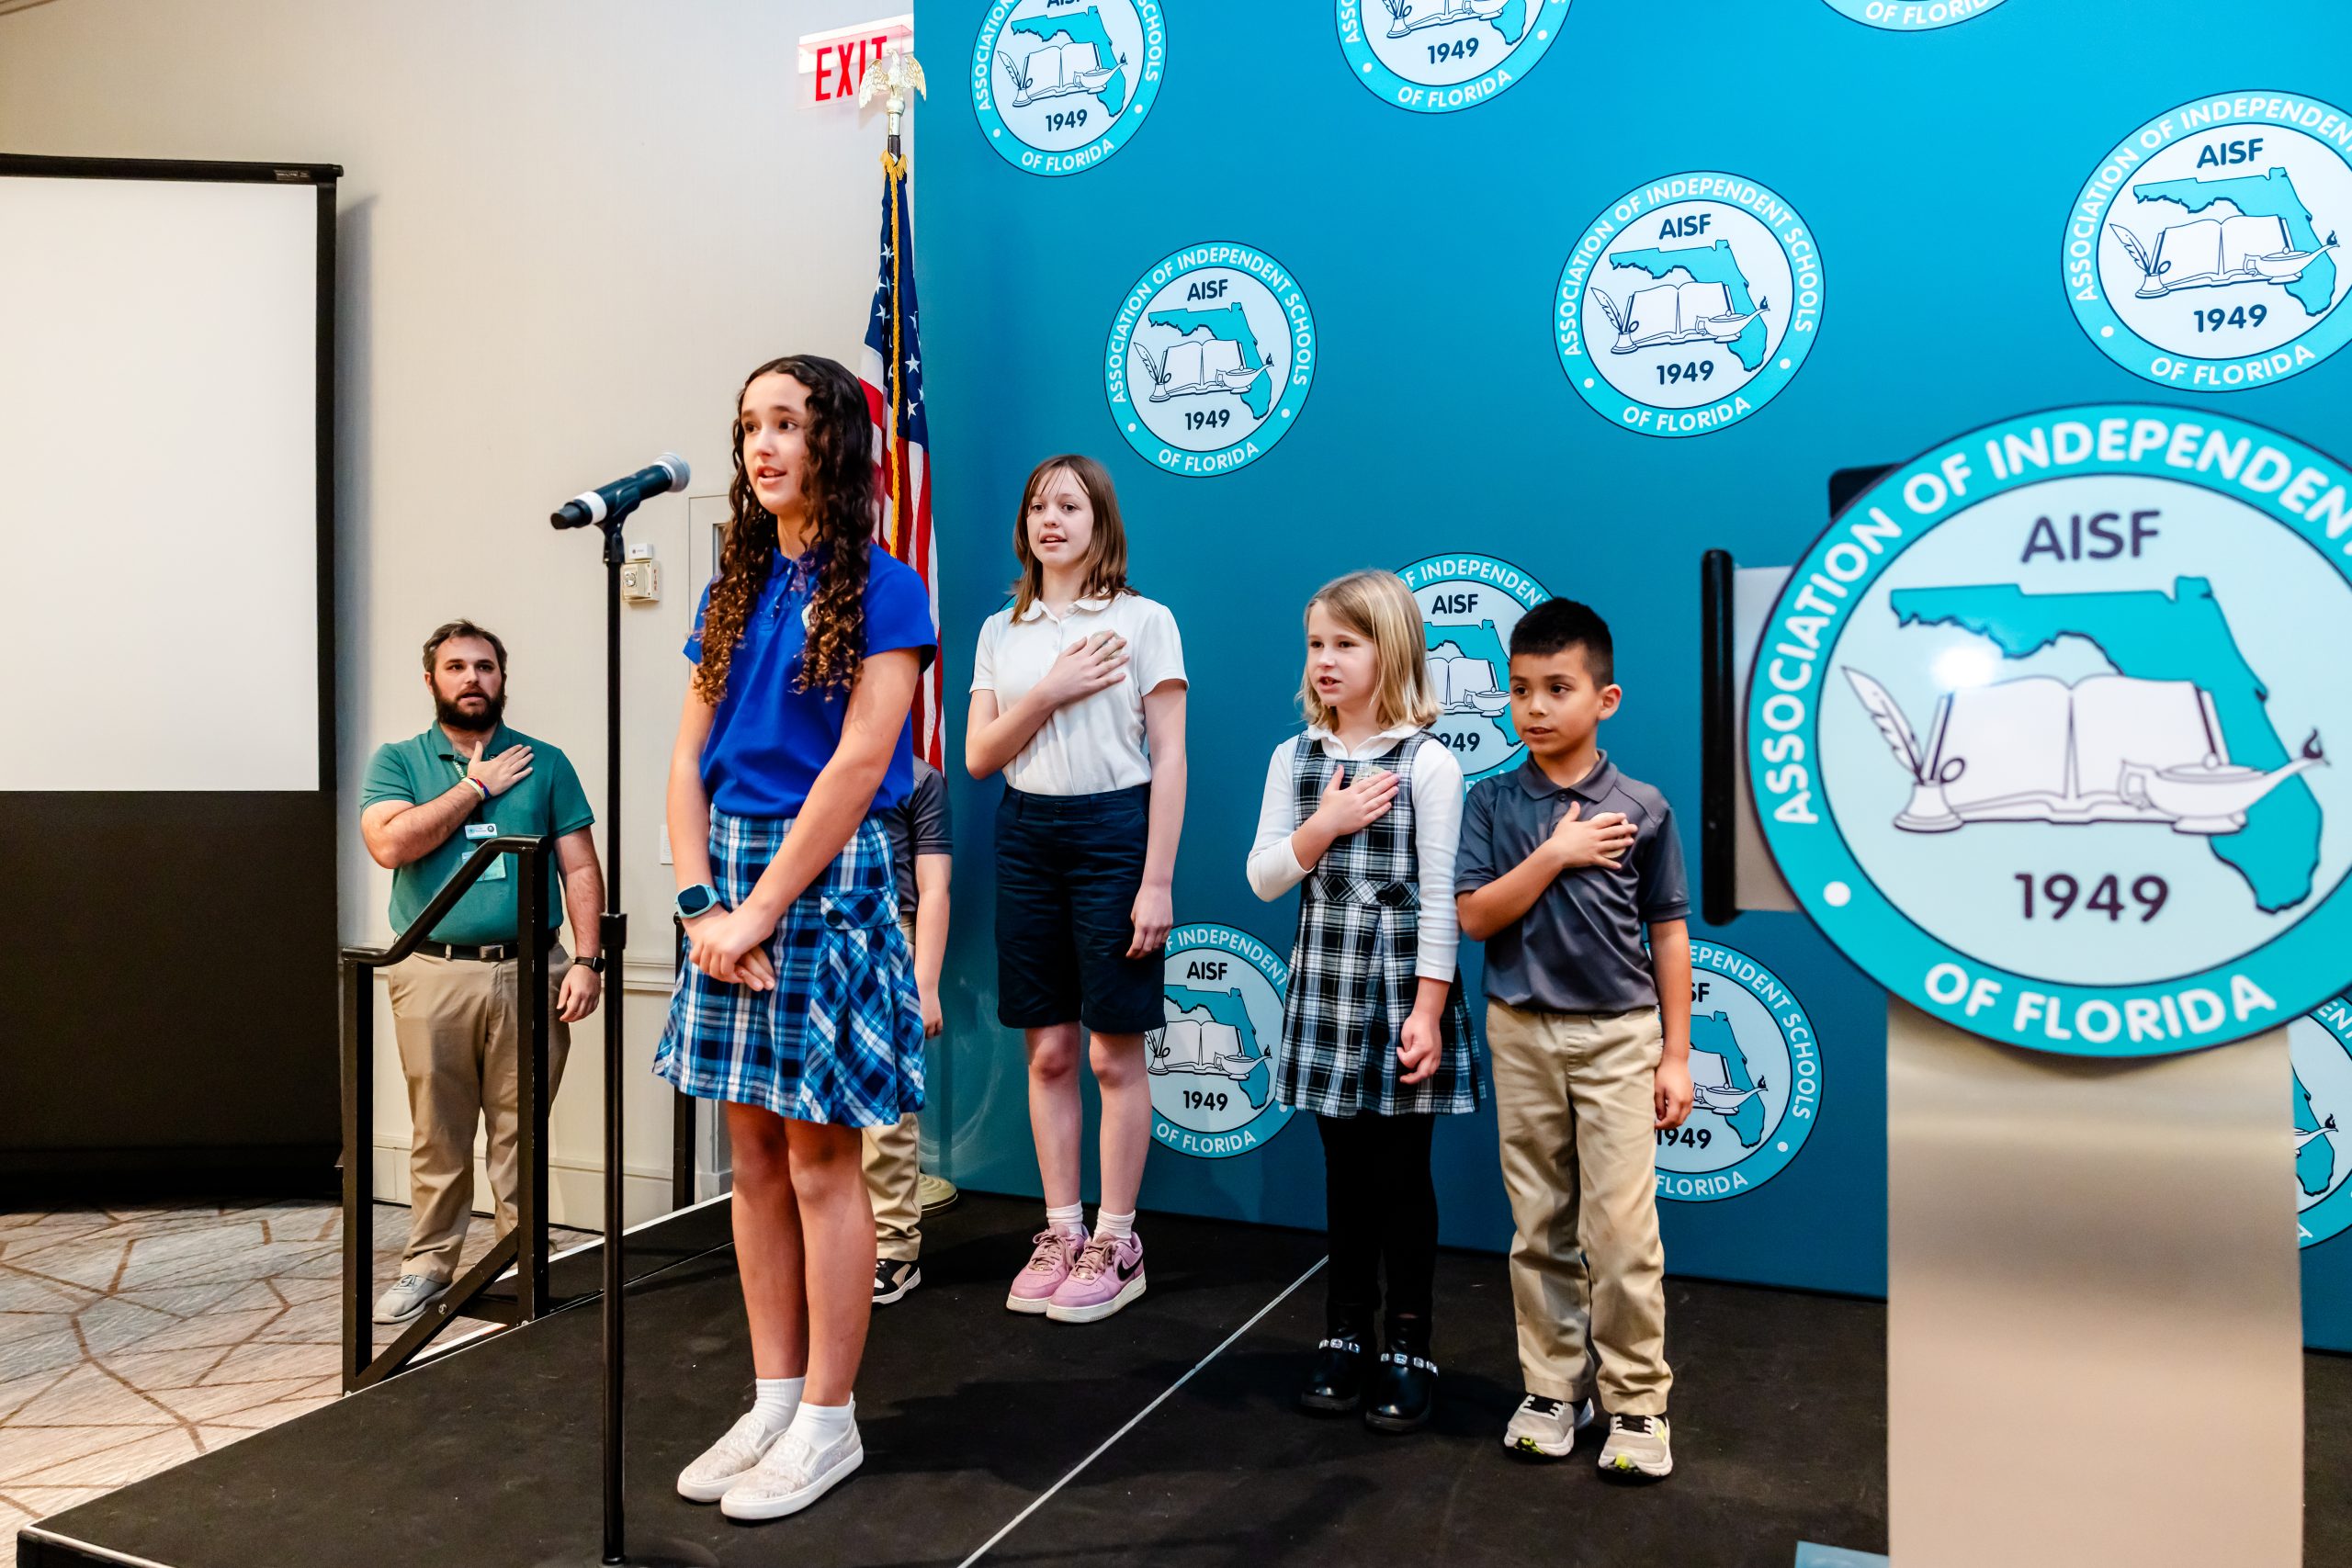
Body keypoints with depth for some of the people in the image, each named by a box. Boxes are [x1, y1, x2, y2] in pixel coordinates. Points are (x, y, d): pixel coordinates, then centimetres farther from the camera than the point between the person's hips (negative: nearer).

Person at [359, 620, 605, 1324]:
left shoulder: (545, 763, 9)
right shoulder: (397, 760, 8)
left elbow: (580, 868, 5)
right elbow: (389, 844, -11)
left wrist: (587, 959, -5)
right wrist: (477, 786, -7)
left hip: (529, 973, 0)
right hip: (433, 973, 0)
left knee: (521, 1130, 5)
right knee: (437, 1133, 8)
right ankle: (429, 1262, 21)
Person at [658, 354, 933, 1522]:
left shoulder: (880, 588, -6)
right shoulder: (733, 589, 12)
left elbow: (858, 763, -14)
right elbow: (689, 758, 8)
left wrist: (762, 909, -14)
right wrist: (699, 901, -4)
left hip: (827, 878, -6)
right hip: (728, 874, 6)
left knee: (819, 1159, 1)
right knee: (753, 1154, 12)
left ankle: (827, 1421, 16)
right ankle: (771, 1401, 25)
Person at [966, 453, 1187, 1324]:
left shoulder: (1144, 621, -1)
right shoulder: (1001, 631, 11)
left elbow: (1168, 757, -5)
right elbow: (979, 756, 6)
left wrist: (1156, 881, -11)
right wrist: (1049, 692, -10)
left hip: (1114, 829, -4)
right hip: (1025, 834, 4)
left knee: (1114, 1055, 2)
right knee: (1048, 1051, 8)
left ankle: (1116, 1243, 14)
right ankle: (1061, 1233, 21)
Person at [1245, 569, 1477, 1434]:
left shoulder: (1427, 762, -8)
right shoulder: (1294, 758, 6)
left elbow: (1439, 895, -10)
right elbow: (1263, 878, 3)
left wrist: (1428, 1010, -14)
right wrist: (1325, 824, -12)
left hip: (1399, 987, -4)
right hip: (1325, 987, 4)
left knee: (1401, 1173, 5)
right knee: (1346, 1168, 14)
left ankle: (1410, 1351, 20)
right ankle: (1346, 1336, 27)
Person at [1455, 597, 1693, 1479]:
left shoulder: (1642, 808, -3)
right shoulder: (1490, 802, 0)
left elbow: (1669, 933, 2)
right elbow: (1474, 917, -7)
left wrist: (1676, 1053, 1)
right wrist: (1557, 853, -16)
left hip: (1618, 1032, -1)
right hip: (1522, 1033, 2)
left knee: (1622, 1228, -1)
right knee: (1540, 1227, 11)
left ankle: (1637, 1403, 14)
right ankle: (1554, 1388, 24)